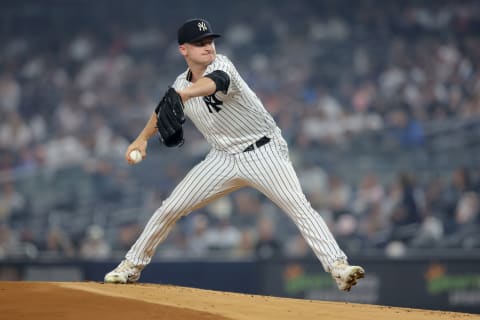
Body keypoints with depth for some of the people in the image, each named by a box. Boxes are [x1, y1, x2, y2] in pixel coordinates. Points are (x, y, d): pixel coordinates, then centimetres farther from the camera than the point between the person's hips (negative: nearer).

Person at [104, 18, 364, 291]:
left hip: (264, 152, -5)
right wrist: (142, 139, 8)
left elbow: (212, 82, -44)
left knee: (299, 206, -25)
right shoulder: (181, 84, 1)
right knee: (170, 209, 3)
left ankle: (338, 266, -30)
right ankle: (133, 264, 22)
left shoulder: (221, 65, -18)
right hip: (223, 159, 5)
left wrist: (184, 94, -64)